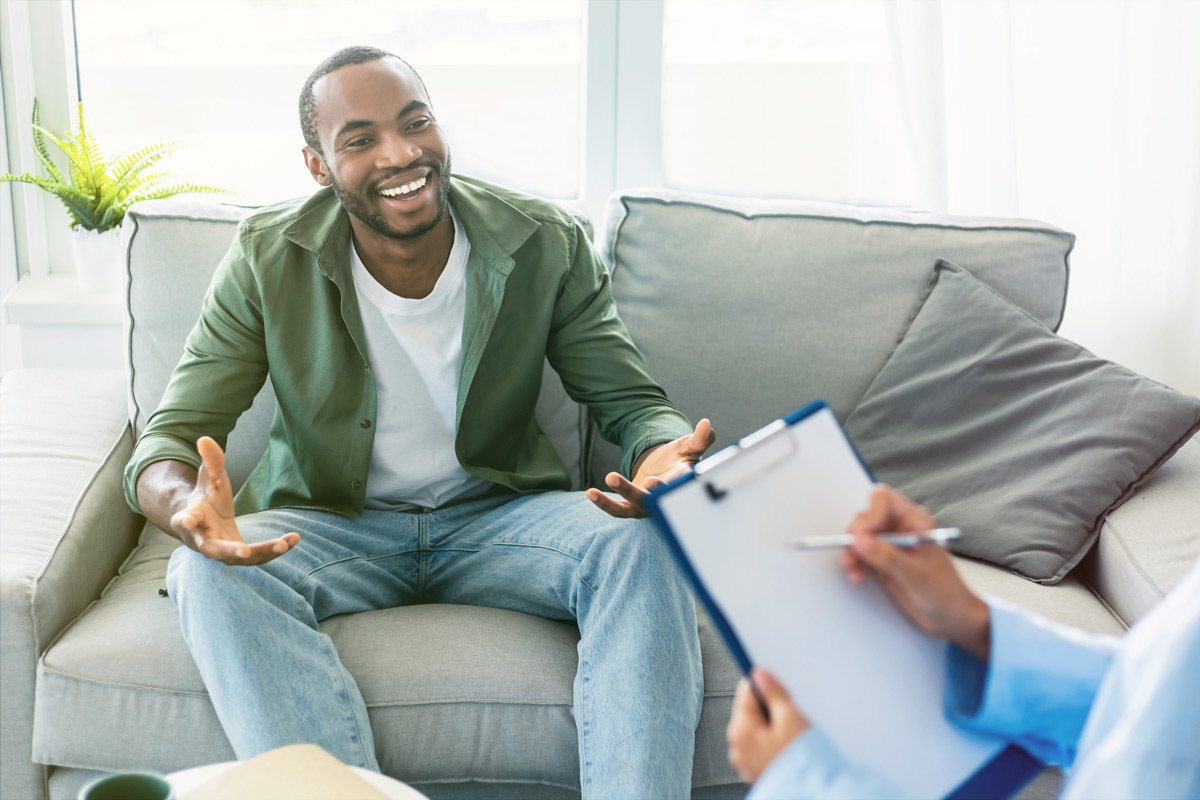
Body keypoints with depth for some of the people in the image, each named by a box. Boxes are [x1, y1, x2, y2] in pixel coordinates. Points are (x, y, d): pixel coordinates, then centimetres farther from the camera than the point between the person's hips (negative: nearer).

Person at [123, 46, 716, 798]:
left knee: (643, 544, -29)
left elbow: (634, 403, -3)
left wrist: (664, 456, -31)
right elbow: (170, 435, -10)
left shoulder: (548, 243, -8)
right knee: (211, 574, -31)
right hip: (330, 526, 0)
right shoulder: (268, 259, -10)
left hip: (498, 512, 1)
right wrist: (183, 503, -37)